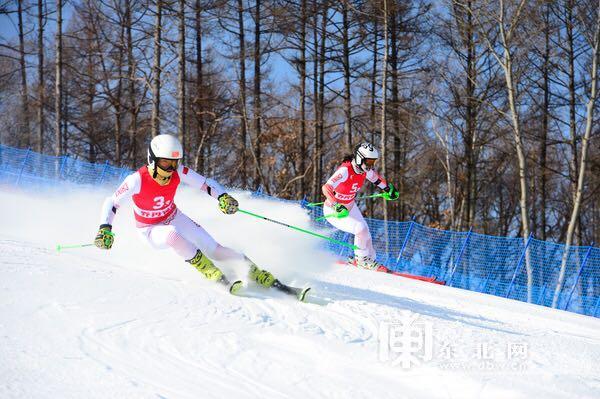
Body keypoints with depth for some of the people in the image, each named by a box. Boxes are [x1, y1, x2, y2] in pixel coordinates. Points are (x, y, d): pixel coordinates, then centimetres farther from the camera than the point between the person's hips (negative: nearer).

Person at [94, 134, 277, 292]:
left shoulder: (179, 172, -19)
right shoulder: (137, 180, -29)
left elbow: (204, 184, -7)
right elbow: (111, 203, -21)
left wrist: (221, 196, -26)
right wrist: (105, 229, -35)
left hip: (175, 218, 4)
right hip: (151, 231, -4)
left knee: (214, 249, -7)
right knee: (172, 233, -38)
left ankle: (256, 272, 7)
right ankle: (212, 274, -28)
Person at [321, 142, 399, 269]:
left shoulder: (364, 169, -10)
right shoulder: (345, 171, -34)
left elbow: (375, 177, 16)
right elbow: (326, 188, -43)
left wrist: (388, 188, 26)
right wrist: (337, 207, -54)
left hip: (350, 206, 8)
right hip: (333, 211, -8)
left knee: (365, 233, 4)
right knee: (360, 229, -20)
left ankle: (370, 259, 22)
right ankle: (361, 258, 1)